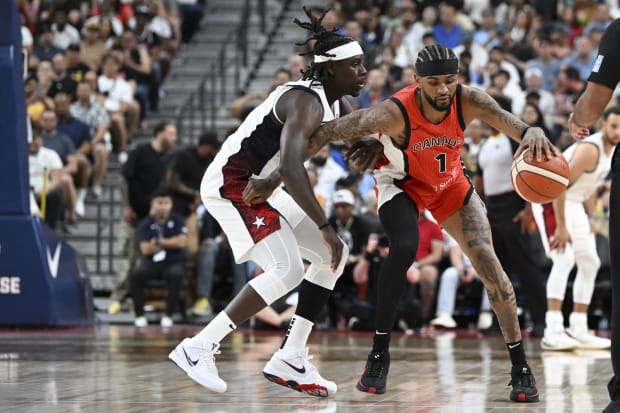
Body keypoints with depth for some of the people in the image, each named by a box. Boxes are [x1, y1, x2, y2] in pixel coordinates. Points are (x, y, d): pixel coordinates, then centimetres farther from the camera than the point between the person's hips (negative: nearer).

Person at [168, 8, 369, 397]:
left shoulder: (335, 104, 7)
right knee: (287, 270, -22)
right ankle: (198, 349, -17)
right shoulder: (306, 102, -24)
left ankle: (290, 360, 8)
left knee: (334, 255, 8)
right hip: (231, 185, -10)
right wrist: (325, 227, -38)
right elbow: (291, 168, -38)